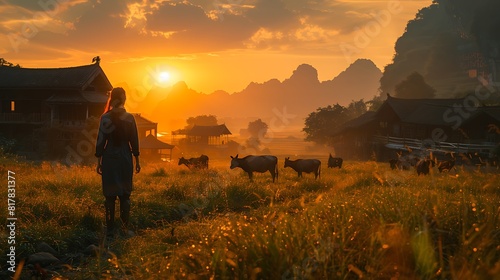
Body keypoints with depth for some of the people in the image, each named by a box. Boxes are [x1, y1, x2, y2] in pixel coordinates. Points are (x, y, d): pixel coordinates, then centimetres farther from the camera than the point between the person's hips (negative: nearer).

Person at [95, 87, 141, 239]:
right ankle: (125, 227, 10)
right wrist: (137, 160, 9)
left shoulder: (105, 117, -5)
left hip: (109, 159, -1)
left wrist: (99, 161, 4)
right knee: (125, 194, 10)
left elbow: (100, 140, -4)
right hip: (125, 159, 1)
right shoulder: (129, 118, -3)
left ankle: (110, 229, 5)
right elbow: (134, 141, 0)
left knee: (110, 195, 4)